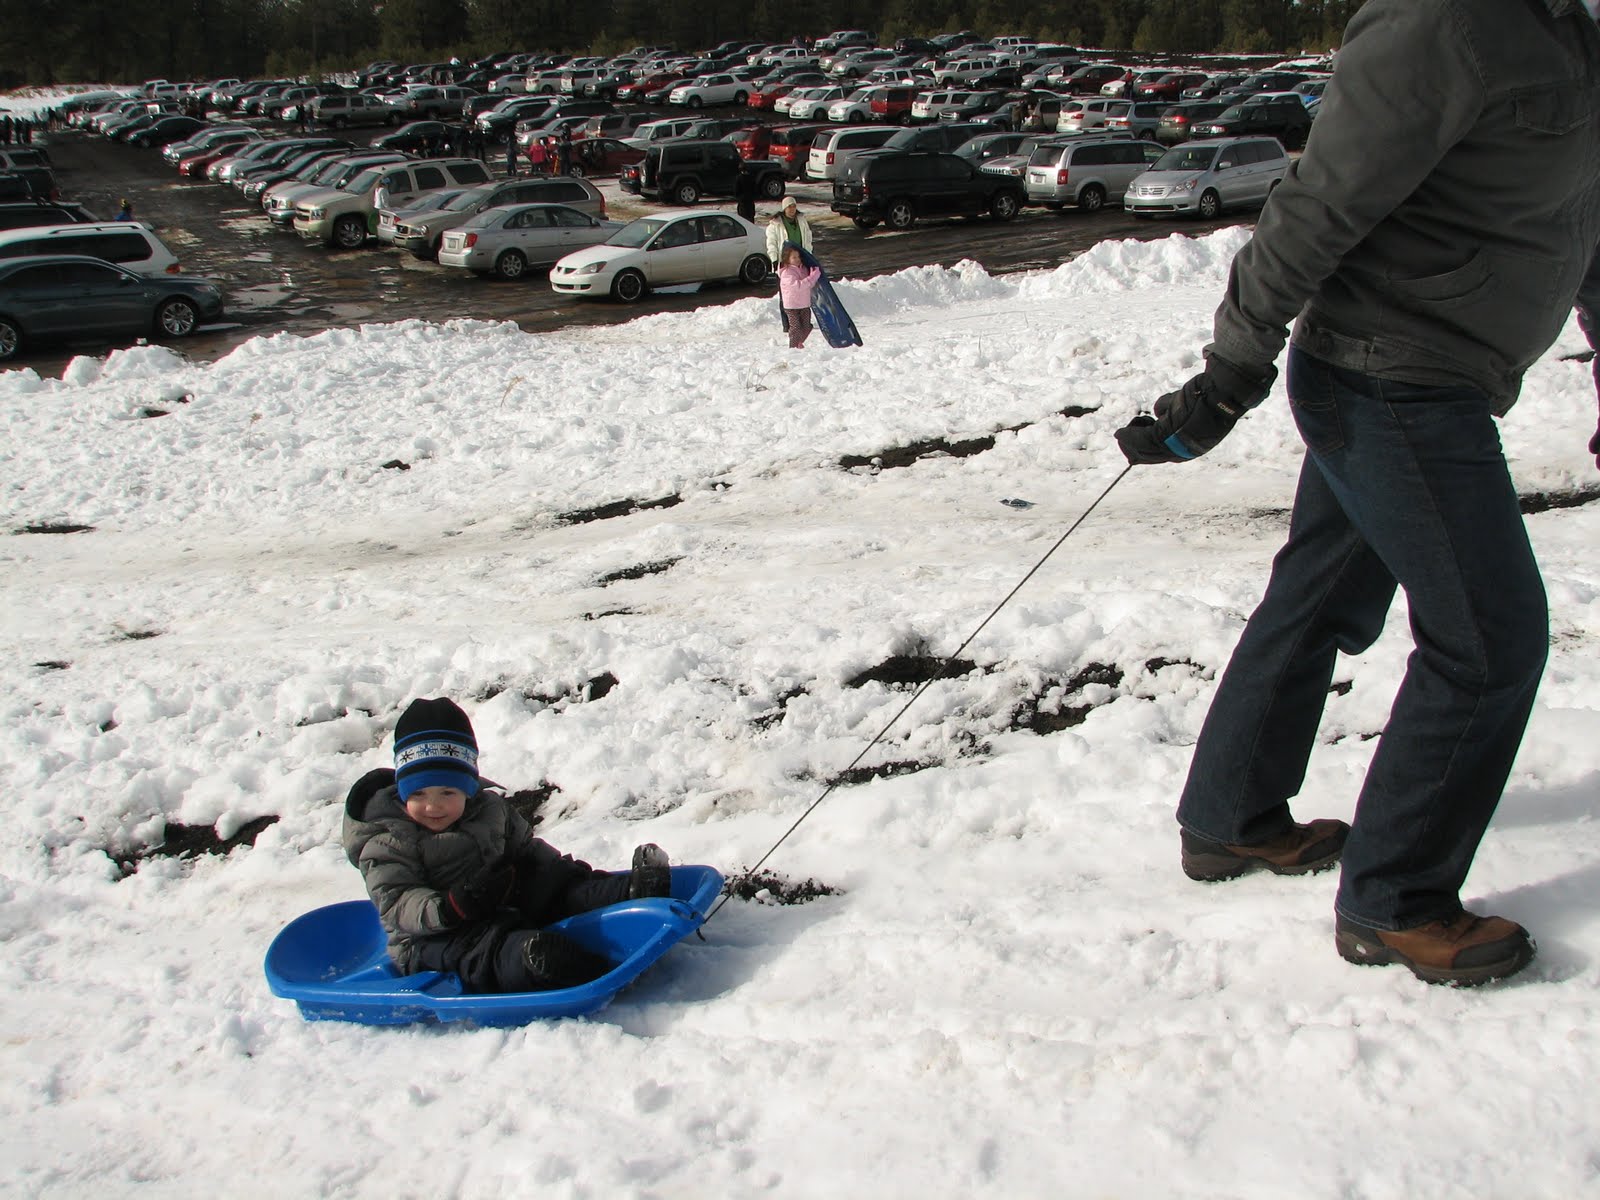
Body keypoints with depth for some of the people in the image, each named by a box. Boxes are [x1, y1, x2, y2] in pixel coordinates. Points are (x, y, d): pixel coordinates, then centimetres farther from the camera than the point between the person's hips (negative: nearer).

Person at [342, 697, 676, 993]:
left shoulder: (490, 807, 11)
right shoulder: (387, 842, -8)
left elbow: (525, 847, 23)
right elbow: (395, 903, -17)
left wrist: (560, 867, 3)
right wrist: (451, 907, -35)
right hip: (433, 940, -7)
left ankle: (634, 890, -34)